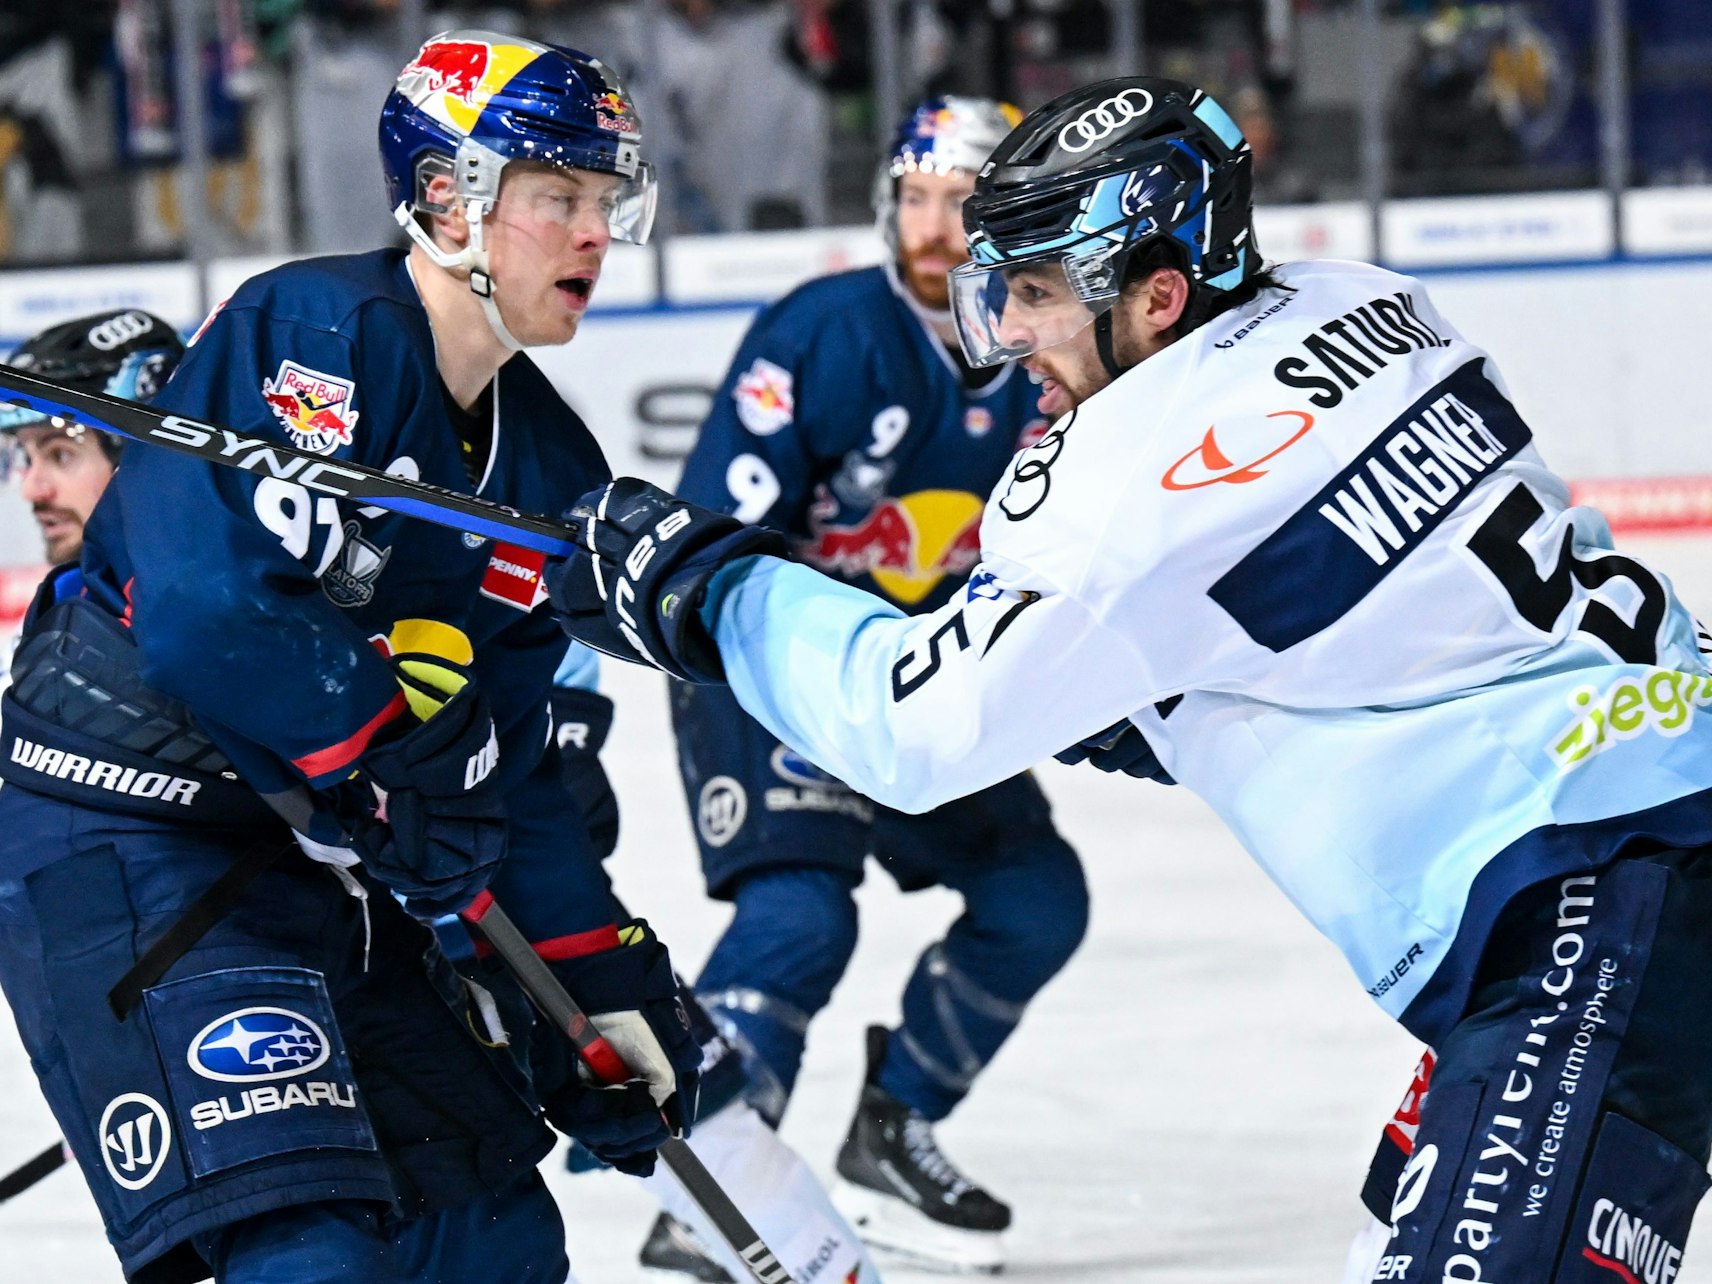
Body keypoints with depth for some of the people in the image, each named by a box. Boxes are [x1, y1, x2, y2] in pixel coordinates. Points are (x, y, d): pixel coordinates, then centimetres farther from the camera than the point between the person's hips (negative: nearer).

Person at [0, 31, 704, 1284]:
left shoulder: (549, 463, 11)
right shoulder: (313, 333, -16)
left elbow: (510, 768, 16)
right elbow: (211, 610, -29)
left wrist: (604, 984, 10)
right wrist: (402, 755, -20)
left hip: (327, 861, 10)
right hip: (128, 845, -9)